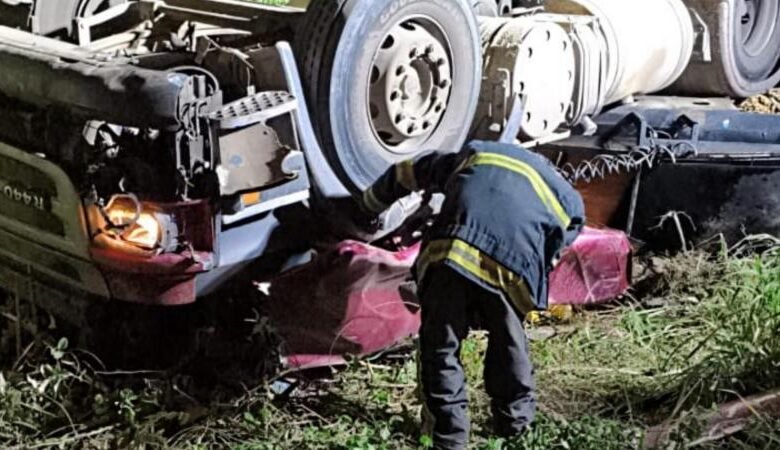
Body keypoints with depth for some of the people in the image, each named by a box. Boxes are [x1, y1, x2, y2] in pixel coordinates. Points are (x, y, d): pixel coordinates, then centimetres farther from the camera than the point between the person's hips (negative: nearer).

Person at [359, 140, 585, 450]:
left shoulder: (474, 154, 36)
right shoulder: (569, 202, 32)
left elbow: (406, 173, 41)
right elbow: (553, 252, 21)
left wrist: (372, 204, 54)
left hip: (448, 253, 0)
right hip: (509, 267, 0)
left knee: (441, 347, 15)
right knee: (508, 343, 26)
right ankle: (515, 418, 39)